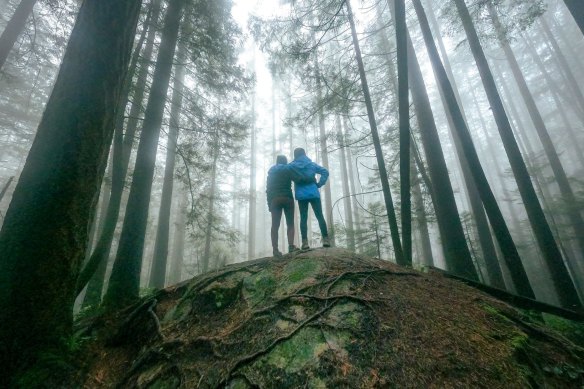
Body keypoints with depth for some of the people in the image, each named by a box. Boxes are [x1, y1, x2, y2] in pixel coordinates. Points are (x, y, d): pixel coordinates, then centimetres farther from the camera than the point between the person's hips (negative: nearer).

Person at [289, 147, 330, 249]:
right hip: (314, 194, 0)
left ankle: (305, 242, -5)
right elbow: (325, 172, 4)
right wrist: (319, 184, 3)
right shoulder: (312, 164, 10)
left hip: (301, 195, 0)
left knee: (303, 218, 1)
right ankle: (326, 239, -3)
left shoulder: (292, 165, 7)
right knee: (320, 216, 2)